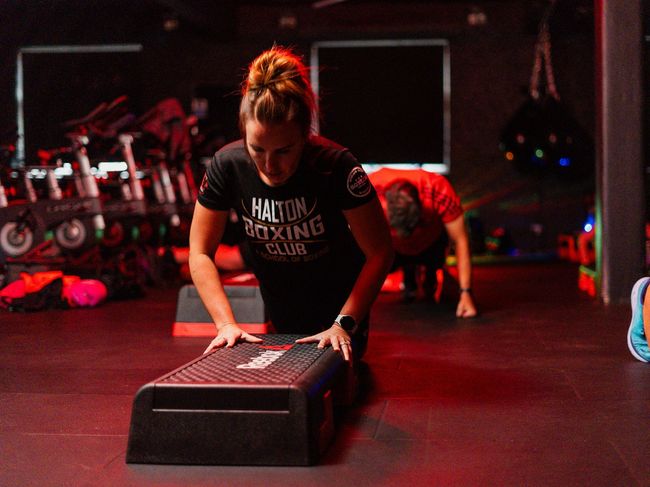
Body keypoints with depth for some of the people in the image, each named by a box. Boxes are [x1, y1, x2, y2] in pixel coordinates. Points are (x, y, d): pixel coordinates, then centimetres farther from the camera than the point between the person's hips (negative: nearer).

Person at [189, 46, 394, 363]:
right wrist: (226, 324, -30)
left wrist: (344, 323, -36)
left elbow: (379, 253, -28)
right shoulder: (227, 166, -26)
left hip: (339, 296, -2)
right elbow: (200, 253, -19)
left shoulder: (335, 166, -34)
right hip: (278, 299, 3)